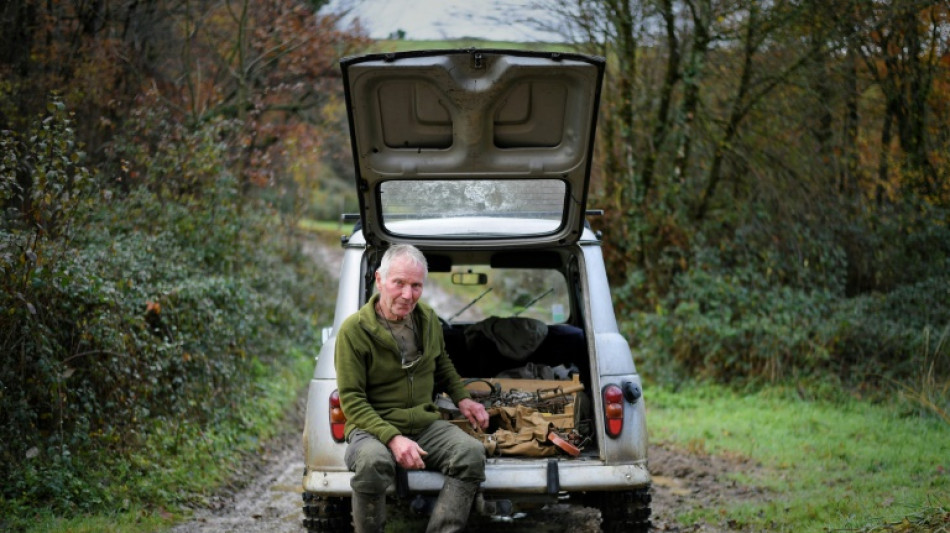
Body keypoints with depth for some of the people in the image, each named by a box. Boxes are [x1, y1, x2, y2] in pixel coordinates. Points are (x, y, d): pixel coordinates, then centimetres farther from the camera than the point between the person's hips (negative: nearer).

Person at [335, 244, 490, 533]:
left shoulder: (428, 319, 8)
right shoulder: (354, 329, -10)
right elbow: (351, 399, -13)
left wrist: (462, 398, 16)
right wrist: (392, 438, -24)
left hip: (426, 425, 5)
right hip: (373, 428, -5)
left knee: (472, 452, -25)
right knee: (372, 462, -39)